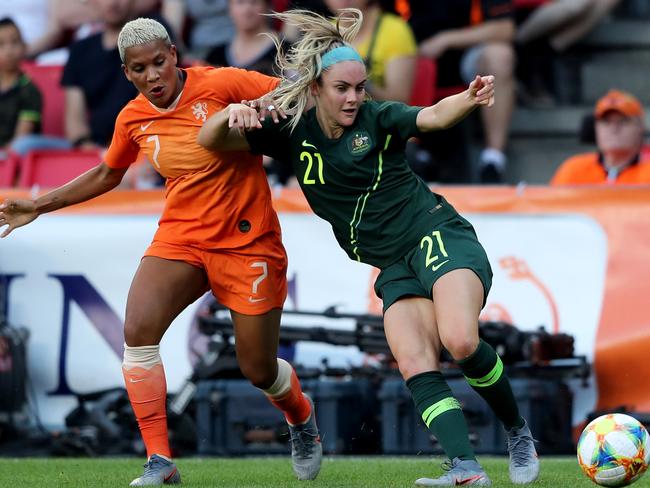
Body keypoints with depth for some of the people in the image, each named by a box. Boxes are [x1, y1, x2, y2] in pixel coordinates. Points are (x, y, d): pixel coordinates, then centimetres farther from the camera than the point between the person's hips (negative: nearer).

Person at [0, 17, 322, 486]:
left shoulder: (222, 84, -14)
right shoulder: (133, 119, 1)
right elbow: (106, 175, 20)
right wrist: (38, 206, 18)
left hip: (248, 241, -4)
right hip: (180, 235, 4)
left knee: (259, 370, 3)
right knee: (139, 328, -22)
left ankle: (302, 420, 41)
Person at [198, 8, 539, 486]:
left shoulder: (378, 119, -5)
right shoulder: (293, 132, 4)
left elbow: (433, 116, -23)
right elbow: (210, 141, 3)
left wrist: (470, 99, -45)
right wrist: (232, 114, -21)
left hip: (439, 237, -4)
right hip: (395, 267, 4)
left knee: (459, 341, -27)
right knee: (416, 366, -18)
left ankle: (519, 432, -7)